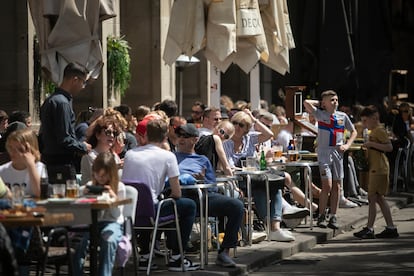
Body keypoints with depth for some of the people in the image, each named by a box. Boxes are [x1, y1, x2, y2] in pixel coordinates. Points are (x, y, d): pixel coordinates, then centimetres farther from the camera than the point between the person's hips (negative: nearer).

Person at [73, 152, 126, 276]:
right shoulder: (90, 186, 10)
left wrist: (113, 198, -16)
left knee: (108, 241, -38)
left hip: (112, 223, -2)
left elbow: (116, 215, 1)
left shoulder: (119, 187, 2)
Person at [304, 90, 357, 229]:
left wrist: (347, 145, 4)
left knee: (337, 186, 4)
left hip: (338, 153, 4)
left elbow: (353, 132, 19)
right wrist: (320, 103, 1)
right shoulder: (320, 114, -2)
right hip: (324, 153, -4)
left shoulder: (343, 116, 9)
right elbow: (306, 103, -16)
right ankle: (321, 216, 0)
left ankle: (333, 217, 11)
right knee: (327, 185, -11)